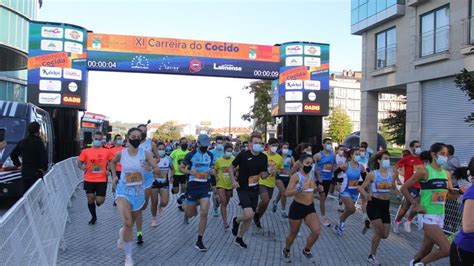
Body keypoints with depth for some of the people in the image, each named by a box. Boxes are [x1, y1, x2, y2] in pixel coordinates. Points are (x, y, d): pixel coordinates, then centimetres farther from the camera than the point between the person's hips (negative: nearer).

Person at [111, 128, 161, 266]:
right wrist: (114, 176, 6)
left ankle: (122, 234, 54)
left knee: (131, 223, 18)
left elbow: (158, 171, -14)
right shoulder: (121, 153, -5)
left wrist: (151, 169, -35)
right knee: (127, 223, -19)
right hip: (123, 190, -2)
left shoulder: (145, 154, -8)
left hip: (139, 192, 2)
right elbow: (112, 163, 18)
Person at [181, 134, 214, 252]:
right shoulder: (191, 155, -5)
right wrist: (192, 172, -16)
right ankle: (187, 211, 49)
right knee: (191, 214, 8)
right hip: (193, 185, -2)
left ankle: (199, 241, 2)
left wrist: (211, 171, -1)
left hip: (205, 185, 2)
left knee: (204, 213, -8)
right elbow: (181, 168, 1)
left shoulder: (210, 155, 8)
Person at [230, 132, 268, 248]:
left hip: (254, 190, 5)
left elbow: (262, 175, 6)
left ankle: (239, 238, 30)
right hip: (243, 189, -5)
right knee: (248, 214, -19)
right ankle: (236, 221, 16)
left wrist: (268, 173, -15)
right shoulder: (243, 155, -14)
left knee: (250, 217, 10)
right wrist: (233, 180, -12)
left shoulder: (263, 157, 0)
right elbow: (232, 167, 0)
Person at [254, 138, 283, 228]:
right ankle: (257, 214, 8)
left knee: (266, 203, 12)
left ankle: (257, 218, 34)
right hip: (261, 181, -5)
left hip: (271, 183, 5)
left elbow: (281, 170, 11)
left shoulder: (279, 158, 1)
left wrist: (276, 171, -11)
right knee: (265, 200, -21)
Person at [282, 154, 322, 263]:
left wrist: (318, 188, -1)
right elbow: (287, 193, -23)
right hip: (297, 207, -5)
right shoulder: (296, 176, -16)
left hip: (310, 207, 5)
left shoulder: (311, 175, 4)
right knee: (293, 233, 11)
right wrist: (300, 188, -36)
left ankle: (306, 250, 18)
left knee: (317, 231, -11)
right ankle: (286, 251, 42)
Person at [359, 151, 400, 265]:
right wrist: (366, 195, -29)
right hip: (374, 204, -5)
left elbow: (394, 188, 15)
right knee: (379, 232, -8)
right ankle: (372, 256, 16)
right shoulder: (372, 174, -10)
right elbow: (361, 188, -8)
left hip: (385, 205, 5)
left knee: (385, 235, 6)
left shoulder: (391, 174, 3)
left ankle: (371, 224, 38)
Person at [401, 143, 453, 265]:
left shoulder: (446, 174, 8)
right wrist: (416, 205, -14)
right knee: (447, 249, -16)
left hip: (440, 216, 7)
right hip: (428, 216, -7)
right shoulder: (424, 172, -12)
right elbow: (404, 188, -9)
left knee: (426, 250, 14)